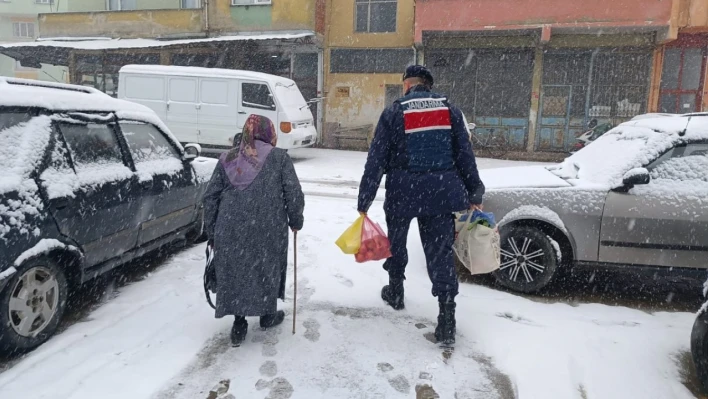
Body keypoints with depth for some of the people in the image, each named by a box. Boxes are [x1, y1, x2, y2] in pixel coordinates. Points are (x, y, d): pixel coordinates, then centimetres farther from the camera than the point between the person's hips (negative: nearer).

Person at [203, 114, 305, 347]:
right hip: (268, 228, -2)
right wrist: (296, 221, 12)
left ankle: (239, 324, 17)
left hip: (231, 229, 2)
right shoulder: (279, 157, 2)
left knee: (235, 271, 14)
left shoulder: (227, 159, 11)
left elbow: (210, 198, 8)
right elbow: (293, 193, -4)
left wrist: (212, 233, 15)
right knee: (267, 268, 17)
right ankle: (268, 314, 33)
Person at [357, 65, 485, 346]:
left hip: (403, 190, -1)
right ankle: (446, 318, 0)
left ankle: (395, 291, 39)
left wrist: (364, 202, -2)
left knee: (396, 241, 22)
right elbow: (465, 155, 5)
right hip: (442, 191, 2)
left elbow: (376, 160, -5)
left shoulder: (394, 112, -1)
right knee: (440, 249, 3)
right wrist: (474, 195, 11)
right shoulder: (450, 110, 7)